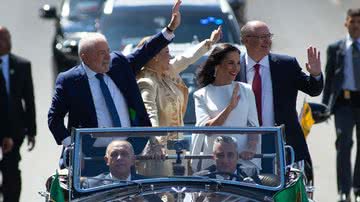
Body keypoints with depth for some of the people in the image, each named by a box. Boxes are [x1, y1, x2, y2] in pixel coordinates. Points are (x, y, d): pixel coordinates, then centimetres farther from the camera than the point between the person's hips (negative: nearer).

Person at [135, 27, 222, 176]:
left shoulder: (167, 73, 11)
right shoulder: (146, 83, -18)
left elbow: (185, 59, 28)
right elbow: (149, 113, -32)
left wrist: (210, 42, 42)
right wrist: (157, 140, -47)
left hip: (174, 144, 10)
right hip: (158, 147, -10)